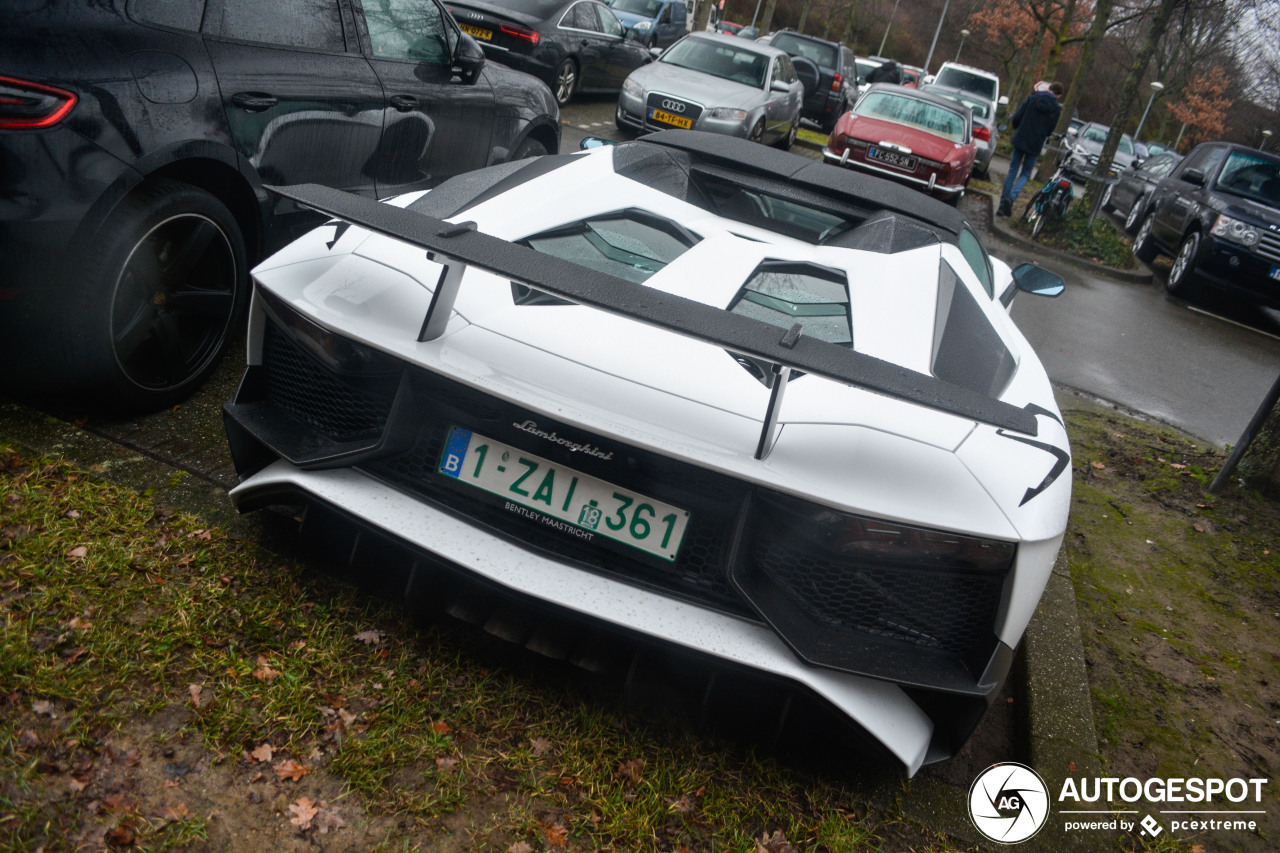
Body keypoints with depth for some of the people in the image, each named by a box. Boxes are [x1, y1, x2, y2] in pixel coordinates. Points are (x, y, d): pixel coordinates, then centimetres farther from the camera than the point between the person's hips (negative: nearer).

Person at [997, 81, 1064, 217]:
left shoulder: (1032, 98, -1)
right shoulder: (1056, 109, -3)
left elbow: (1016, 117, -1)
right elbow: (1050, 129, 2)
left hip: (1020, 140, 1)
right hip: (1035, 145, -1)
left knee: (1012, 172, 9)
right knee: (1025, 174, 11)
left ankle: (1003, 204, 7)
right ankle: (1012, 197, -15)